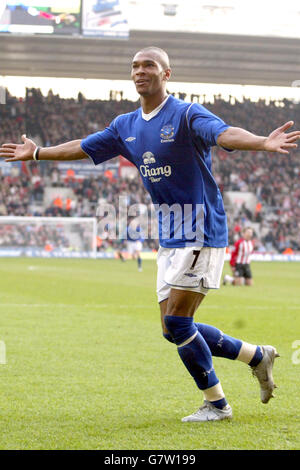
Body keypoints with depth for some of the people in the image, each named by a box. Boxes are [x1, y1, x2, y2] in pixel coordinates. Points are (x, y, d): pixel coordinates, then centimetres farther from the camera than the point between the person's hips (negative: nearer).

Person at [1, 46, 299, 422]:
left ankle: (216, 404, 3)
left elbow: (225, 134, -31)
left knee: (177, 322, -12)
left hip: (201, 233, -8)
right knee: (174, 329, 8)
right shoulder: (126, 126, 10)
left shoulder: (187, 115, -13)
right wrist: (36, 153, 33)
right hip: (169, 237, 8)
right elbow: (83, 148, 25)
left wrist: (263, 142, -50)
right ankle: (257, 356, 23)